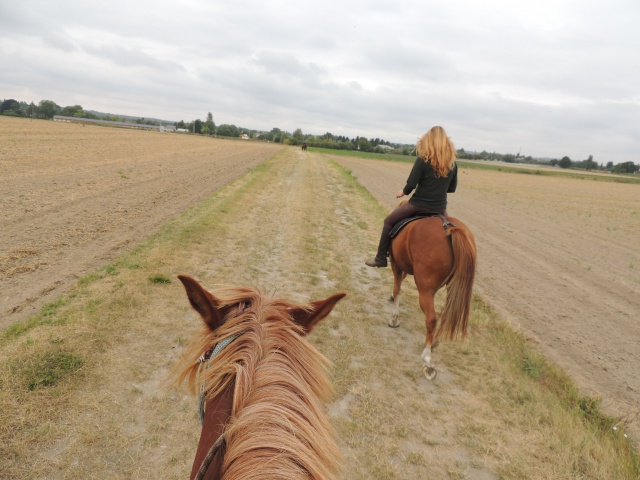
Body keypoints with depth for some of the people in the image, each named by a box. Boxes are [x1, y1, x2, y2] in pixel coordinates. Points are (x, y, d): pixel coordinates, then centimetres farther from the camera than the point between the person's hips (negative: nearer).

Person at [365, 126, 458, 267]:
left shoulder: (422, 160, -13)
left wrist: (403, 192, 7)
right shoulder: (452, 163, 0)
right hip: (440, 209, 4)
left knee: (389, 222, 17)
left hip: (418, 205, -4)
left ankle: (381, 257, 18)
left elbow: (411, 185, -14)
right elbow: (452, 188, 7)